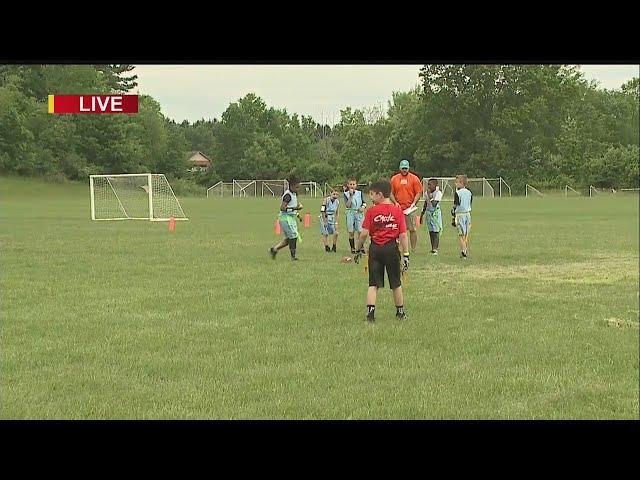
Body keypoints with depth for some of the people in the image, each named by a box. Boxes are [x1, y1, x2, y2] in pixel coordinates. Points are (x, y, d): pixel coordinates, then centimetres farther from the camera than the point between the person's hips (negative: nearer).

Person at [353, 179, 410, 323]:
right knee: (396, 283, 15)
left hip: (375, 249, -1)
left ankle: (370, 311, -9)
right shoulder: (398, 211, -1)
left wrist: (359, 249, 4)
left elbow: (364, 233, -9)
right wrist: (406, 255, 0)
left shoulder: (371, 211, -5)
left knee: (373, 284, 3)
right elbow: (403, 235, -4)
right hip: (392, 249, 1)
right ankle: (400, 312, 26)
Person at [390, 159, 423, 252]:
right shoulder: (394, 179, 8)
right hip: (398, 209, 2)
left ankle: (413, 249, 2)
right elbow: (391, 193, 11)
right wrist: (395, 202, -5)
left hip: (410, 209, -2)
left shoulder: (414, 178, 1)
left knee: (412, 229, -2)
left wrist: (413, 204, -12)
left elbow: (419, 193, 0)